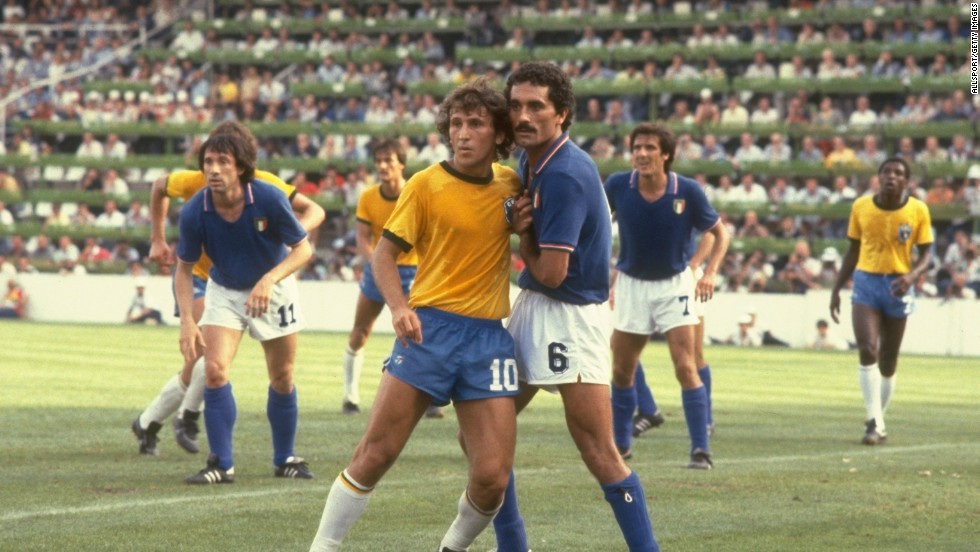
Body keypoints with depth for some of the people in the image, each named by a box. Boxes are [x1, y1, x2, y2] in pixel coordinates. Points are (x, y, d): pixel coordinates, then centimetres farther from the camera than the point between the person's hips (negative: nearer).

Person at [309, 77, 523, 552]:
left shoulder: (511, 185, 8)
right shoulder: (426, 185, -2)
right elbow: (384, 254, -2)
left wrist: (528, 225, 1)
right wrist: (399, 307, -19)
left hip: (489, 336, 2)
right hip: (429, 327, -2)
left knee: (492, 477, -5)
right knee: (375, 454, -7)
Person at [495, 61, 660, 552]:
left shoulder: (565, 174, -21)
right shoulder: (530, 161, 6)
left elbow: (550, 272, -22)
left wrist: (522, 234, -4)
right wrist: (522, 219, 0)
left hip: (570, 317, -10)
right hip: (531, 306, 10)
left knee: (601, 457, -12)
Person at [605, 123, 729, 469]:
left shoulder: (688, 192, -17)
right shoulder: (617, 186, -14)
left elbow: (719, 233, -4)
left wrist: (710, 274, -17)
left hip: (674, 284, -2)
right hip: (631, 284, 2)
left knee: (685, 368, -12)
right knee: (621, 372, 8)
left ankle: (701, 450, -8)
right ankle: (620, 446, 26)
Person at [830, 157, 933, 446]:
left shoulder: (918, 211, -4)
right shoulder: (861, 207, 0)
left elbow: (926, 253, 1)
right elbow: (853, 251, 10)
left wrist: (912, 275, -20)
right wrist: (837, 289, 8)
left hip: (898, 287, 0)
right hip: (866, 282, 0)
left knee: (888, 362, 7)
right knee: (867, 350, -17)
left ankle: (878, 420, 24)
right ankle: (875, 423, -17)